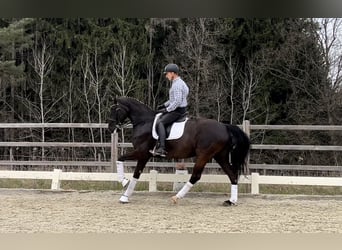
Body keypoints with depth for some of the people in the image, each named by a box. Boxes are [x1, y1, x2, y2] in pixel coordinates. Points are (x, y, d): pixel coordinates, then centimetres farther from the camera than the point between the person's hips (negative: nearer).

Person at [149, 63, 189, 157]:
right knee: (159, 118, 17)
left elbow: (177, 101, -26)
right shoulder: (178, 83, 16)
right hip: (177, 109, 11)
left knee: (160, 123, -21)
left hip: (178, 110, -11)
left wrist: (167, 109, -19)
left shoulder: (177, 84, -19)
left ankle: (161, 148, -29)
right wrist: (164, 105, 17)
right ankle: (158, 144, 16)